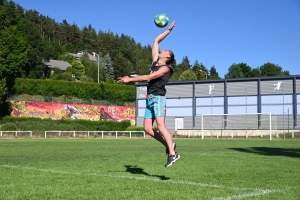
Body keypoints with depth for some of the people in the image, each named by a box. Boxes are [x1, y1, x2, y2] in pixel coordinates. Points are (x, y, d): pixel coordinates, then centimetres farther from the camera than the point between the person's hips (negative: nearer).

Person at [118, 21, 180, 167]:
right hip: (150, 99, 8)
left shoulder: (165, 68, -5)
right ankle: (169, 145, 10)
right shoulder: (156, 61, 16)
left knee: (160, 126, -19)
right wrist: (168, 30, 26)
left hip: (158, 98, -8)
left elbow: (148, 77, -16)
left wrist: (130, 79, -15)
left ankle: (173, 154, -21)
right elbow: (156, 41, 24)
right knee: (147, 129, 0)